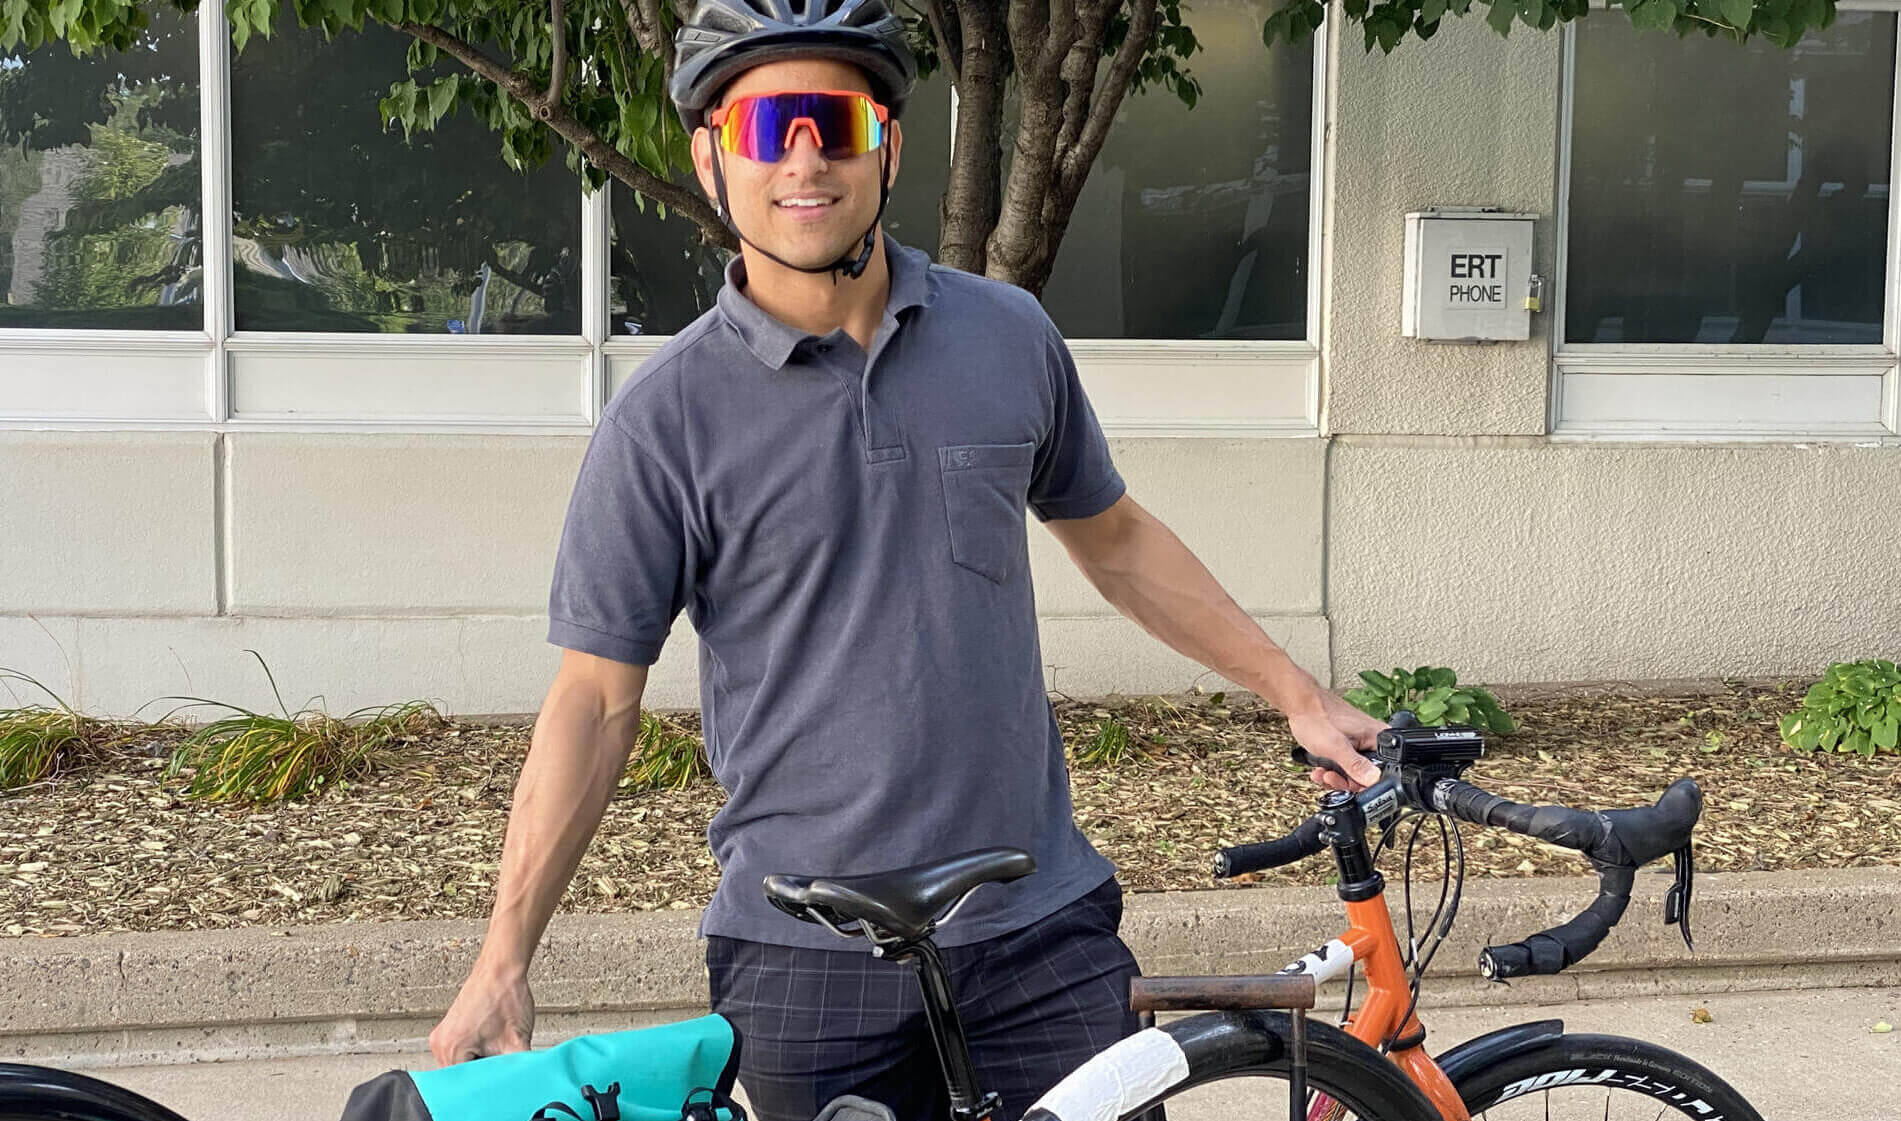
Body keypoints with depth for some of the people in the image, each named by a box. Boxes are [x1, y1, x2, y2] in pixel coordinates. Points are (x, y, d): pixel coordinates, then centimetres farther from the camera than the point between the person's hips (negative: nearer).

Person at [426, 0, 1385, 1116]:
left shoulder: (1011, 337, 3)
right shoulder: (666, 418, -7)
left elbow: (1114, 539, 17)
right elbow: (597, 699, -3)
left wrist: (1301, 696, 16)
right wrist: (505, 962, -6)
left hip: (1043, 937, 3)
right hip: (807, 966, -2)